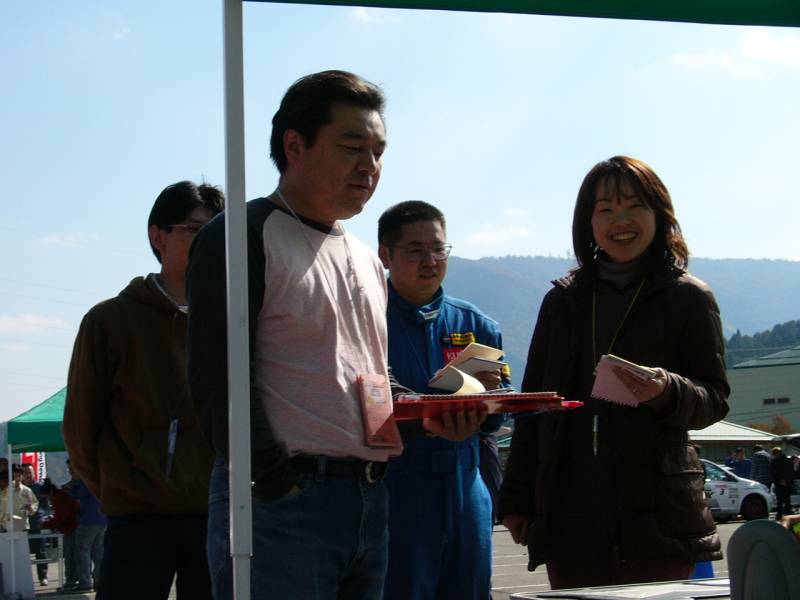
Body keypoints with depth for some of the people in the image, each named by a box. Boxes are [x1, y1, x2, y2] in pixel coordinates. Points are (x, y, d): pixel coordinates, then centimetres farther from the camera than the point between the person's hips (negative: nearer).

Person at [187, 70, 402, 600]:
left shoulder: (366, 260, 22)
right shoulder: (245, 238, -4)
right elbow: (220, 379, -13)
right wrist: (277, 483, -17)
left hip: (371, 500, 8)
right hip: (282, 498, -8)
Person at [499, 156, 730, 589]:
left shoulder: (688, 298, 5)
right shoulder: (563, 301, 15)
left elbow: (714, 399, 3)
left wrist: (667, 392, -20)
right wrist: (516, 499, 12)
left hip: (655, 517, -3)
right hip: (569, 517, 3)